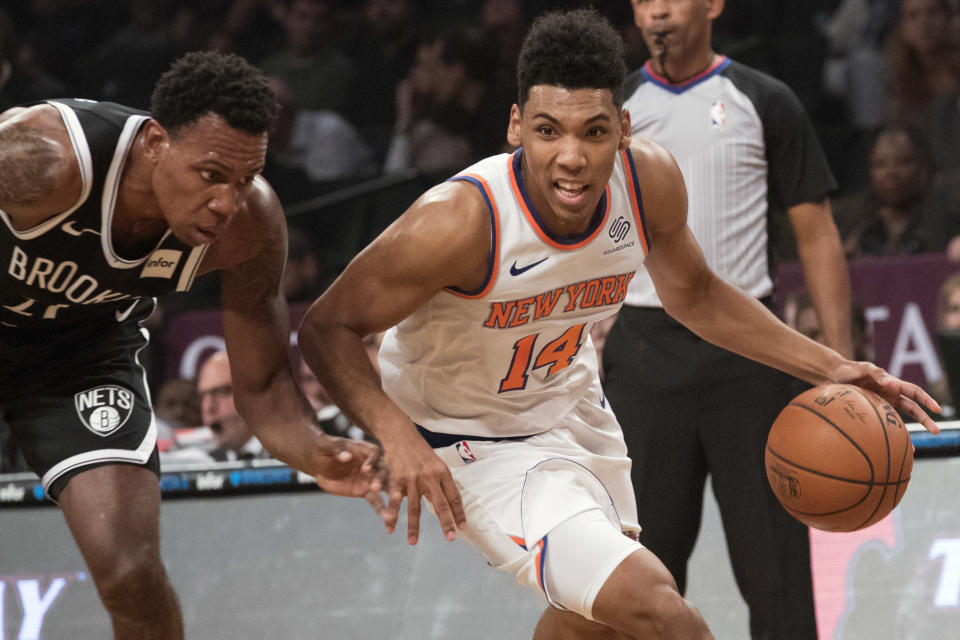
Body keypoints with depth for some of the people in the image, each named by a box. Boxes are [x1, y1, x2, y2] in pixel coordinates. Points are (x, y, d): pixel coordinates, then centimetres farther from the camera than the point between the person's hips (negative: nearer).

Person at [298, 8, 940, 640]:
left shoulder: (651, 181, -17)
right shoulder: (459, 221, -35)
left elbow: (694, 293, 4)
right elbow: (327, 327, -26)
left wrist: (829, 367, -2)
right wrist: (397, 437, -41)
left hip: (572, 408, 7)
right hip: (471, 442, -7)